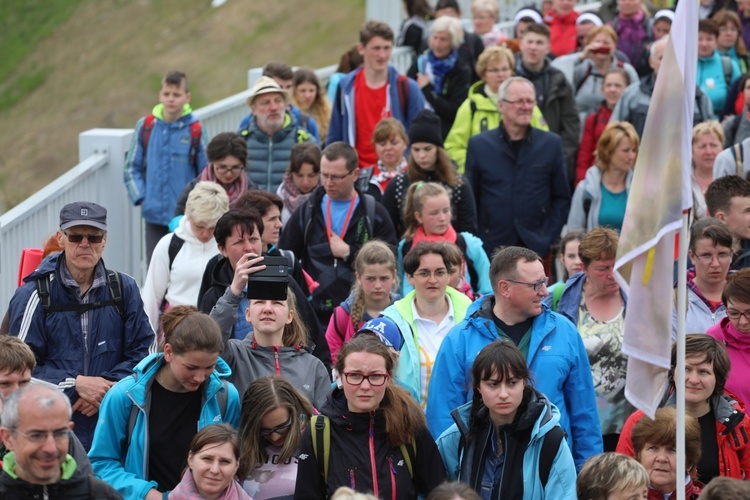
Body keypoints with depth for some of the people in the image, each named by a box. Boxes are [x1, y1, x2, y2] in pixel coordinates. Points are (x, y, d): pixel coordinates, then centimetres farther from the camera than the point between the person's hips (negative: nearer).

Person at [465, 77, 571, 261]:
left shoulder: (551, 144, 7)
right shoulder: (478, 145, 5)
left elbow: (561, 198, 10)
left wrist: (547, 237, 0)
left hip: (536, 247, 0)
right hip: (491, 247, 0)